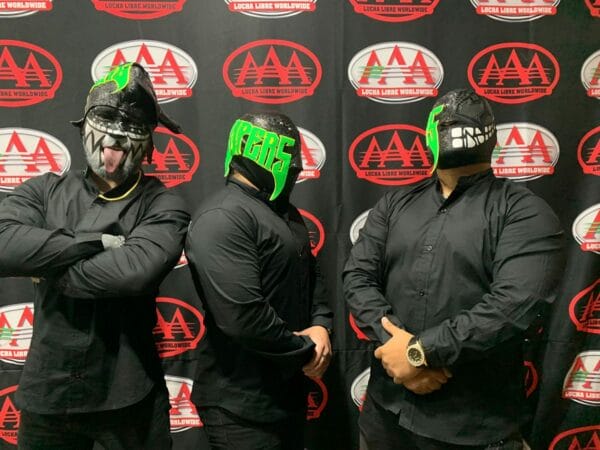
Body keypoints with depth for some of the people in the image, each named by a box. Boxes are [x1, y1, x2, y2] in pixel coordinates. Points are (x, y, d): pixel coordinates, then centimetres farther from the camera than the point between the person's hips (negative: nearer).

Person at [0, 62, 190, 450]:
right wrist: (96, 242, -18)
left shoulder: (163, 206, -10)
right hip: (48, 393, 3)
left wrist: (50, 270, -14)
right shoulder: (44, 191, 1)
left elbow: (137, 271, -27)